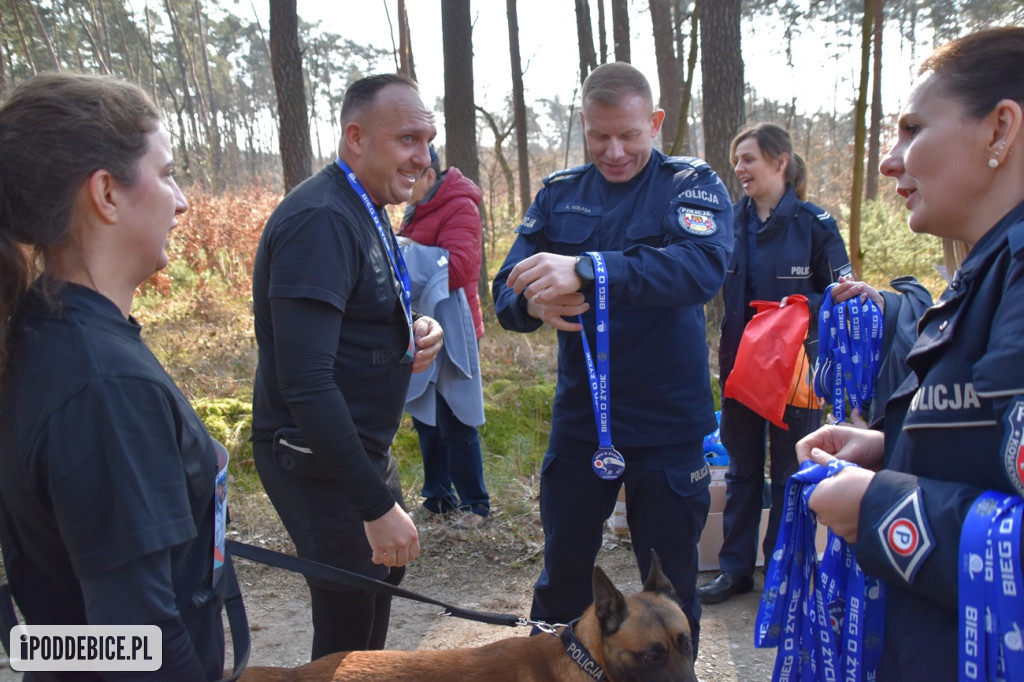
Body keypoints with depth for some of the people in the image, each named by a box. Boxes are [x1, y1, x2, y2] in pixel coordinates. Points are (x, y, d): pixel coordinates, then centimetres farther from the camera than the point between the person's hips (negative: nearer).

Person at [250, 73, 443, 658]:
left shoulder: (367, 210, 8)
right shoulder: (321, 220, -24)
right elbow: (305, 383, -30)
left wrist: (412, 334, -3)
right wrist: (376, 505, -29)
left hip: (365, 444, 10)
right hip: (321, 461, -10)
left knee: (387, 568, 27)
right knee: (348, 625, 2)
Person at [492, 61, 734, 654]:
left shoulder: (692, 183, -5)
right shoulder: (559, 194, 4)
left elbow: (704, 265, -26)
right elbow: (507, 293, -3)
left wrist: (588, 270, -38)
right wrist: (533, 302, -28)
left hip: (669, 422, -2)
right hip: (580, 418, 3)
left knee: (671, 582, 13)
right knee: (564, 568, 17)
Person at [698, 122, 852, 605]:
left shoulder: (813, 223, -8)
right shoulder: (730, 221, 4)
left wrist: (800, 311, -22)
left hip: (795, 367, -4)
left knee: (791, 473, 7)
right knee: (741, 469, 13)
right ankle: (735, 567, 25)